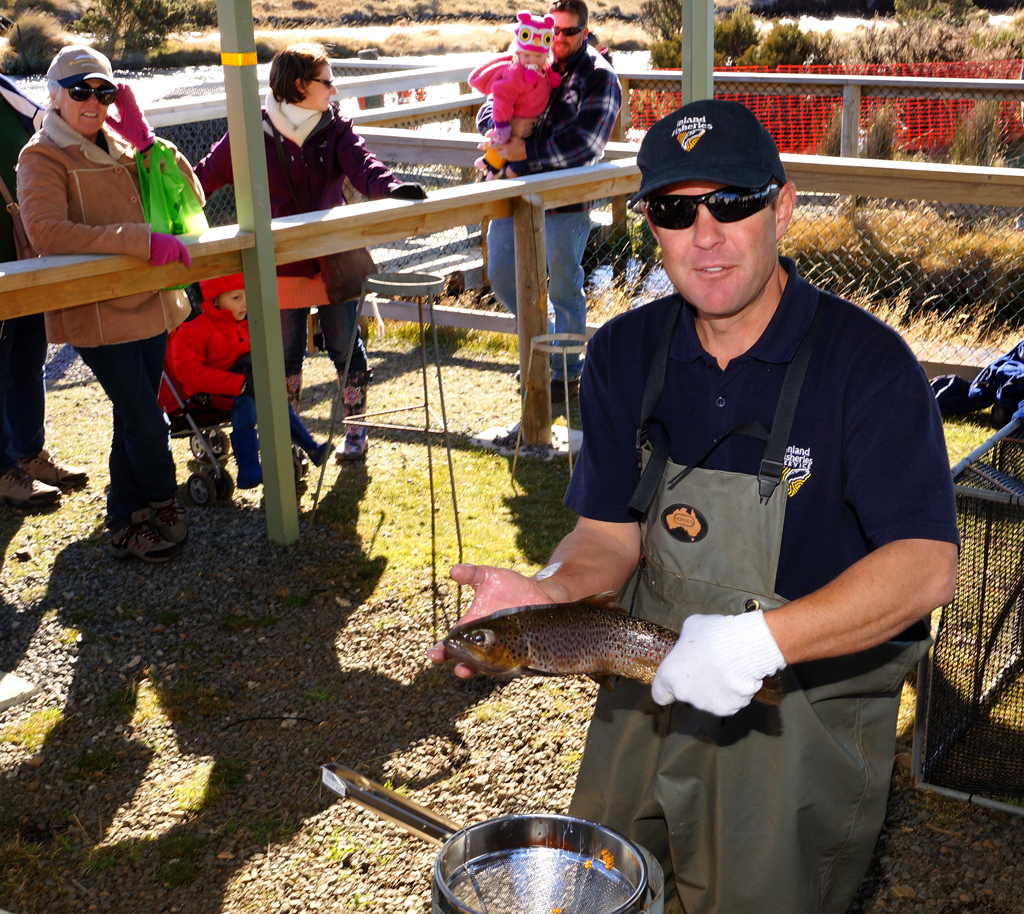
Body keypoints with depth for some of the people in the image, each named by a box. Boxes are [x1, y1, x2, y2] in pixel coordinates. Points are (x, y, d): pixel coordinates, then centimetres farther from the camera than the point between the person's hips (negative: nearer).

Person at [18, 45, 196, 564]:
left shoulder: (120, 148, 11)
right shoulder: (42, 158, -8)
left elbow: (190, 196, 6)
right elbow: (46, 232, -26)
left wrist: (146, 139, -7)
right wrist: (142, 241, -31)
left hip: (148, 304, 7)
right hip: (96, 312, -7)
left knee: (133, 420, 16)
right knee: (146, 423, -6)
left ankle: (126, 522, 31)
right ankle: (162, 510, 16)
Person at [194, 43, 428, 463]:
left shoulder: (335, 128, 1)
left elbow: (360, 164, -16)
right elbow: (204, 178, 1)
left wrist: (391, 186, -36)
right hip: (281, 266, -1)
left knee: (346, 346, 8)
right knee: (286, 354, 9)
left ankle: (355, 429, 25)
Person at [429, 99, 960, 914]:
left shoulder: (865, 363, -19)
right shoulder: (627, 354, -2)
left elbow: (925, 566, -25)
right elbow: (610, 533, 1)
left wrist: (760, 639, -36)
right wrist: (551, 596, -21)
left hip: (805, 717, -5)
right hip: (655, 692, 5)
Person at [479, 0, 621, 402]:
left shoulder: (598, 76, -5)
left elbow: (583, 144, -17)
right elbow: (487, 112, 12)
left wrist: (524, 151, -18)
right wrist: (507, 129, -11)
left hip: (565, 199, -6)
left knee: (563, 287, 5)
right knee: (501, 276, 11)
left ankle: (567, 371, 22)